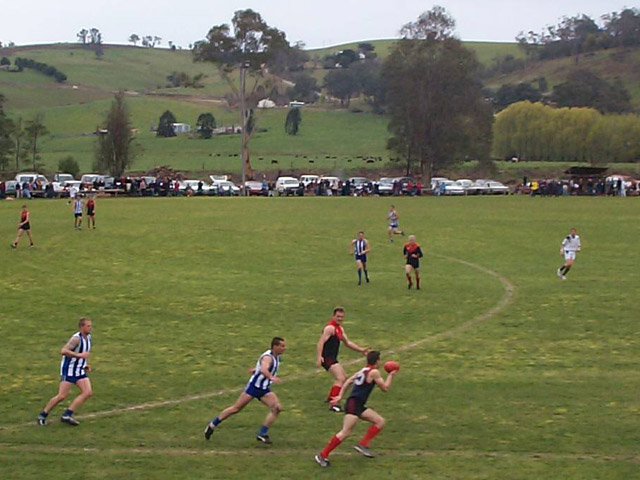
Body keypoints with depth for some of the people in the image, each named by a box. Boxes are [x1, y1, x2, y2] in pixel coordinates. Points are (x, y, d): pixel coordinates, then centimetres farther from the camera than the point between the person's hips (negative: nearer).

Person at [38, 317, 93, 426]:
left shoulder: (88, 337, 8)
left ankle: (67, 415, -6)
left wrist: (85, 364, 13)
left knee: (88, 392, -8)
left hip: (80, 370, 8)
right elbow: (63, 351, -31)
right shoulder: (76, 338, -19)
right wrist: (79, 355, -30)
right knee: (62, 396, -10)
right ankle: (42, 415, 6)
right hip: (69, 369, -8)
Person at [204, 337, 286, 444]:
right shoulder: (268, 357, -23)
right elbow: (263, 370, -45)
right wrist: (271, 378, -62)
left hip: (264, 389, 7)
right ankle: (212, 425, 17)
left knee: (277, 408, -13)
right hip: (253, 386, -7)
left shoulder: (277, 357, 4)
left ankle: (262, 434, -8)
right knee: (236, 408, 0)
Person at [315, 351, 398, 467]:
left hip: (359, 406, 10)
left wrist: (340, 396, 15)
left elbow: (348, 382, 16)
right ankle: (323, 455, -13)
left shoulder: (363, 371, 18)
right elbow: (385, 388, -3)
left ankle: (363, 444, 3)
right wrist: (390, 375, 11)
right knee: (345, 432, -15)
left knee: (380, 421, 9)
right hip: (354, 405, -10)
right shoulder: (374, 372, -7)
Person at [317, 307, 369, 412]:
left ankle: (330, 398, 38)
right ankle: (333, 405, -28)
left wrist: (361, 350, 19)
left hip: (332, 358, 10)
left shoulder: (340, 329, 16)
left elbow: (347, 343, 25)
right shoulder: (330, 328, -15)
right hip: (327, 358, -10)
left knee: (343, 378, 26)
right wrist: (319, 357, -37)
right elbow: (321, 342, -25)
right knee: (340, 379, -22)